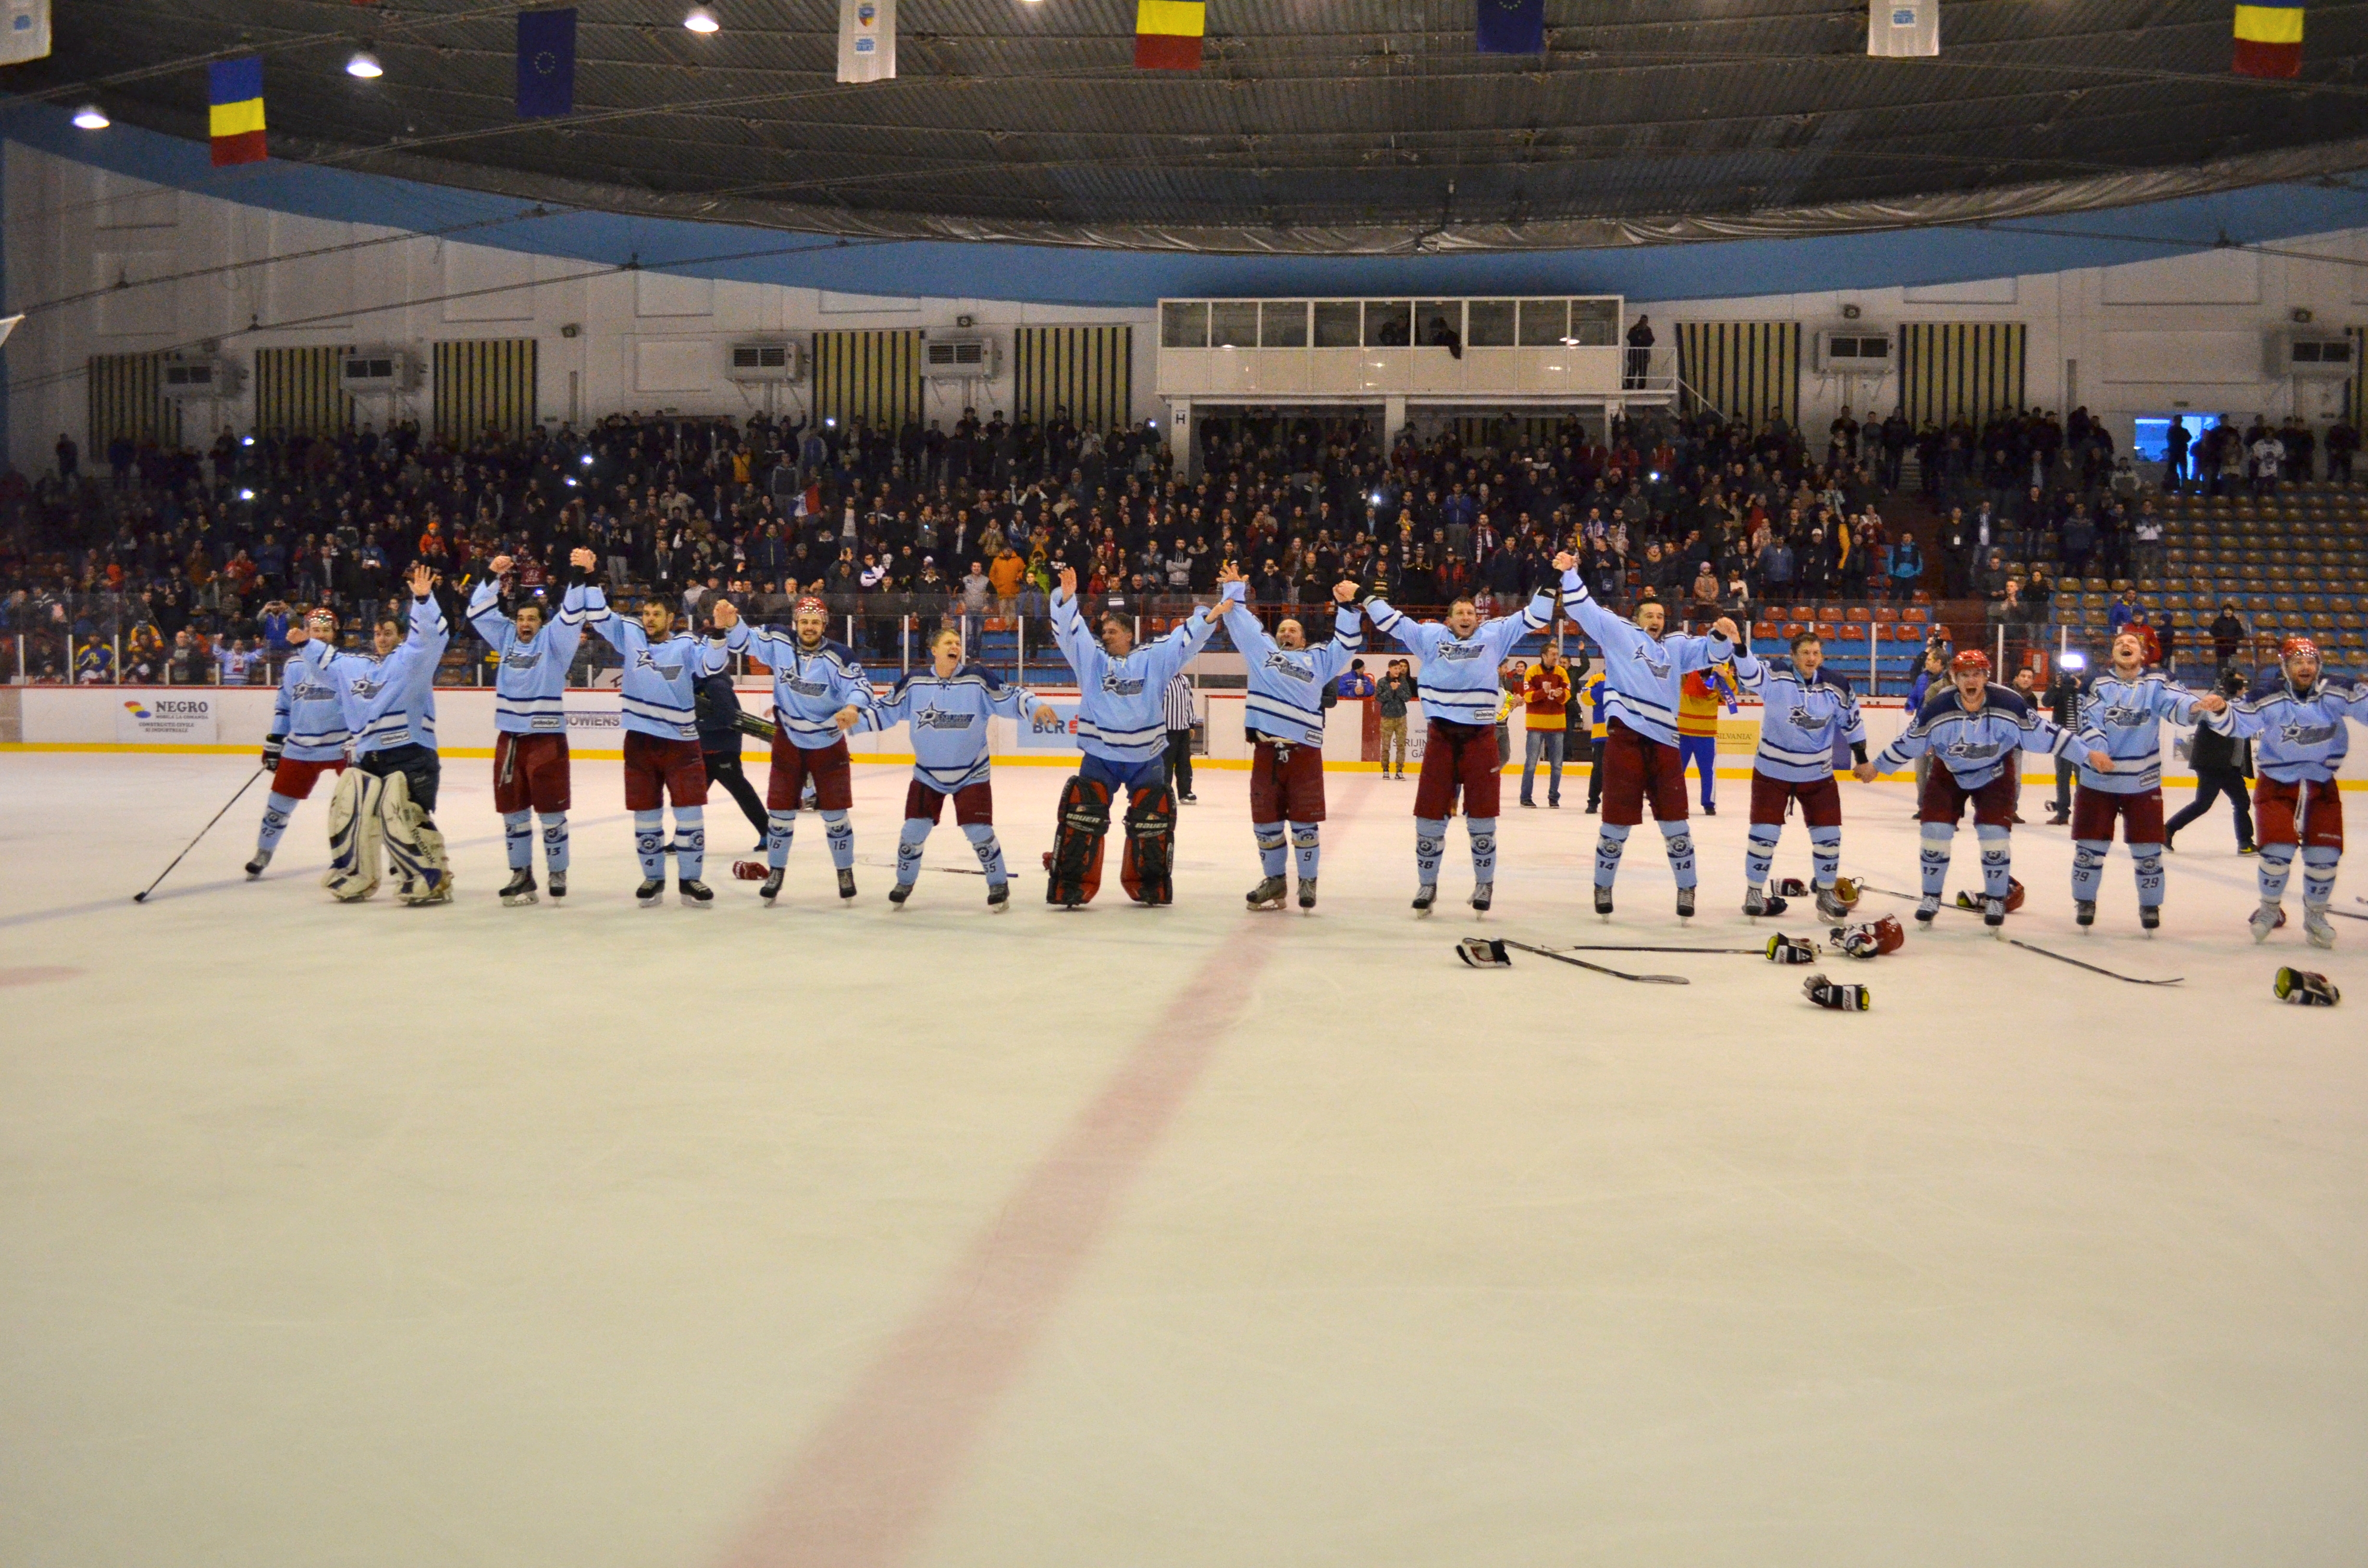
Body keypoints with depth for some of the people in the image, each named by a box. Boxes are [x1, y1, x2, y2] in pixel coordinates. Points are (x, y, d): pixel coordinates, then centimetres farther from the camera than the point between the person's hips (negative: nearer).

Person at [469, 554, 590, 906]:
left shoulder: (553, 640, -1)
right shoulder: (506, 637, 11)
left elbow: (573, 615, -14)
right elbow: (479, 612, 8)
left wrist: (578, 575, -25)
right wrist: (492, 577, -3)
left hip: (547, 738, -5)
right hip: (509, 737, 5)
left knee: (550, 809, 0)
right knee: (512, 809, 10)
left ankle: (557, 872, 11)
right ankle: (521, 873, 19)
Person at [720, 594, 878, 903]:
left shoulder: (839, 656, -17)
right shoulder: (779, 644, -10)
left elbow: (859, 685, -25)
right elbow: (743, 639, -7)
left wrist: (852, 707, -47)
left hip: (829, 744, -2)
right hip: (788, 742, 2)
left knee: (835, 814, 4)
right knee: (780, 811, 6)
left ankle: (845, 872, 21)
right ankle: (775, 872, 22)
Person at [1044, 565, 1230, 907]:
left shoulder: (1155, 658, 3)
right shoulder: (1091, 657, 5)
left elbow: (1189, 636, -2)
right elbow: (1069, 629, -5)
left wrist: (1214, 610, -15)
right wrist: (1066, 598, -23)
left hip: (1146, 757, 0)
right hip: (1099, 755, 0)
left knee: (1151, 824, 5)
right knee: (1082, 819, -8)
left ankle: (1150, 885, 22)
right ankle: (1071, 886, -1)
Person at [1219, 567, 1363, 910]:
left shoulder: (1318, 660, 17)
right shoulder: (1261, 650, 17)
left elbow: (1347, 643, 11)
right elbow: (1239, 622, 18)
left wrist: (1346, 605, 3)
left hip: (1305, 750, -1)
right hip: (1266, 749, 1)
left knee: (1304, 822, 1)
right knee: (1266, 820, 7)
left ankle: (1308, 881, 13)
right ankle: (1273, 879, 21)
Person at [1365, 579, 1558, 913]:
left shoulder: (1494, 635, 7)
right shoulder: (1429, 636, 8)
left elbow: (1533, 617, 6)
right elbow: (1390, 620, 11)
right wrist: (1367, 594, 6)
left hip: (1480, 737, 0)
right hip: (1439, 735, 1)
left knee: (1482, 818, 4)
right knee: (1430, 816, 3)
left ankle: (1485, 882, 20)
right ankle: (1427, 884, 17)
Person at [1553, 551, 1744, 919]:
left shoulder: (1676, 648, 20)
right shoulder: (1618, 633, 9)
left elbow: (1710, 652, 12)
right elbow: (1584, 609, 4)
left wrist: (1722, 636, -10)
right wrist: (1569, 573, -6)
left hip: (1663, 742, 3)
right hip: (1625, 735, -3)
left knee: (1674, 821, 3)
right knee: (1618, 820, 1)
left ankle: (1686, 889, 15)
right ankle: (1603, 886, 17)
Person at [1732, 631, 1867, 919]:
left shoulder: (1835, 687, -5)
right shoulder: (1776, 677, -15)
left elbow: (1851, 718, 9)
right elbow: (1750, 672, -34)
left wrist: (1861, 754, 13)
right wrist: (1739, 648, -53)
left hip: (1818, 775, 3)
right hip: (1773, 771, -3)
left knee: (1828, 835, 5)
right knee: (1765, 833, 0)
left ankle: (1827, 893, 22)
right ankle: (1754, 893, 15)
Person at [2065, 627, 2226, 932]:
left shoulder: (2155, 683, -4)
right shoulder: (2100, 684, -4)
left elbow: (2176, 704, -20)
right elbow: (2090, 721, -11)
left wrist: (2199, 705, -43)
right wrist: (2096, 753, -28)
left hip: (2143, 783, 0)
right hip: (2098, 781, 0)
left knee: (2147, 849, 5)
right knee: (2091, 846, 5)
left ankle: (2150, 905, 23)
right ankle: (2084, 903, 22)